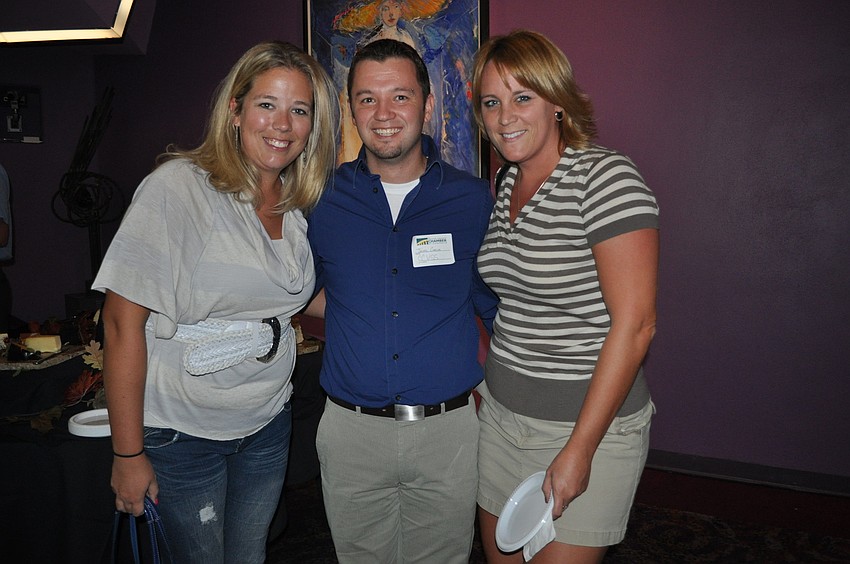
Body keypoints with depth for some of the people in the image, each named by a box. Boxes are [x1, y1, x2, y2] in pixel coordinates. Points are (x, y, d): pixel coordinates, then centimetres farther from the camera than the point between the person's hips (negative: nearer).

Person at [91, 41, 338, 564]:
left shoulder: (297, 206, 1)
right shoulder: (178, 187, -19)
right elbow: (123, 324, -19)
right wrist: (128, 453, -16)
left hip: (269, 424, 6)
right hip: (183, 434, -5)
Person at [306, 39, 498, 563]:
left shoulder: (473, 200, -3)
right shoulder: (322, 201, -2)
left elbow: (495, 303, 8)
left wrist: (486, 384, -1)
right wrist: (361, 312, -3)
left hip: (448, 429, 0)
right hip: (351, 431, 1)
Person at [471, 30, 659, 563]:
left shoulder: (604, 176, -17)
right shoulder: (506, 184, 6)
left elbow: (635, 324, -21)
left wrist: (579, 449, -20)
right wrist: (484, 378, 9)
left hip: (588, 419, -7)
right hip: (500, 413, 7)